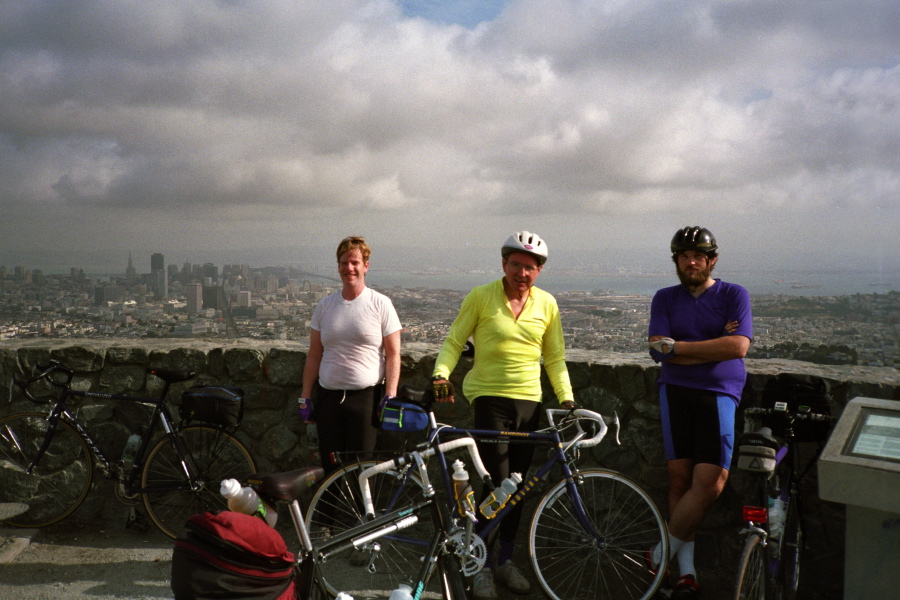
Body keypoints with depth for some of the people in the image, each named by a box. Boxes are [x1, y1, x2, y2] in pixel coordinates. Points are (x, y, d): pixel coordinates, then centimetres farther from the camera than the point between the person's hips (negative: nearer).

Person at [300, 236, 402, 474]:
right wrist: (305, 397, 9)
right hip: (328, 396, 3)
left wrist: (390, 397, -9)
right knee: (330, 465, 4)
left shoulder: (381, 304, 1)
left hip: (366, 396, -3)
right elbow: (314, 355, 12)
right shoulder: (325, 305, 10)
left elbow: (393, 354, -1)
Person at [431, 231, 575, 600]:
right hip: (489, 398, -4)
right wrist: (441, 373, -17)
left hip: (529, 402, 4)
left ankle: (505, 561, 27)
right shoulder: (480, 297, -3)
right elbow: (454, 341, 0)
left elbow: (554, 358, 11)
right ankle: (482, 566, 7)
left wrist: (567, 397, -1)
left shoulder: (546, 304, 6)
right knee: (497, 484, -10)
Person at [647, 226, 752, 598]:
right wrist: (713, 347, -8)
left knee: (710, 482, -12)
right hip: (676, 392, 2)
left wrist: (677, 347, -9)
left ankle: (662, 552, 3)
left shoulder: (733, 295, 6)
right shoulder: (665, 298, 12)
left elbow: (738, 346, -9)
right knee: (679, 477, 0)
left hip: (719, 394, -2)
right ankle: (686, 567, 11)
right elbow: (659, 351, -1)